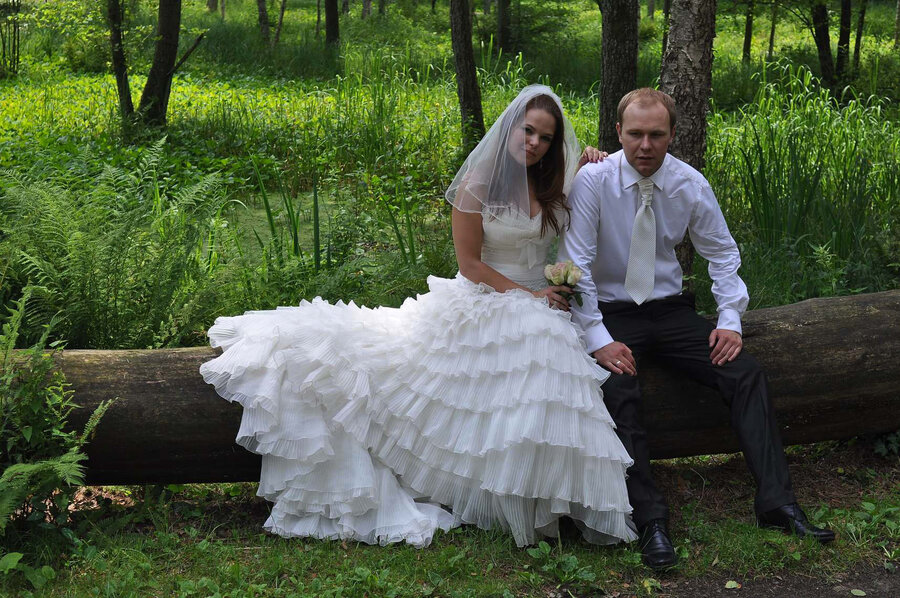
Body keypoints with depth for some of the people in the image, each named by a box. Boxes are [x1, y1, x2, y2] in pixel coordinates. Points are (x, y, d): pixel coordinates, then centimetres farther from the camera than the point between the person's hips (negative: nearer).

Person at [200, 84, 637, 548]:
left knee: (543, 402, -14)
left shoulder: (554, 187, 5)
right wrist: (527, 296, -13)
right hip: (481, 308, -3)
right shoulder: (476, 186, -9)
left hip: (539, 317, 4)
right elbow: (470, 263, -9)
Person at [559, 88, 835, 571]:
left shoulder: (690, 185, -3)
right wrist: (598, 341, -21)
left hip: (670, 310, 3)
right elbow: (575, 265, -14)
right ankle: (651, 520, -27)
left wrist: (730, 320, -4)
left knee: (746, 373, -16)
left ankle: (777, 503, -13)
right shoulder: (592, 182, -12)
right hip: (611, 314, -3)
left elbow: (722, 253, 9)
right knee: (618, 391, -31)